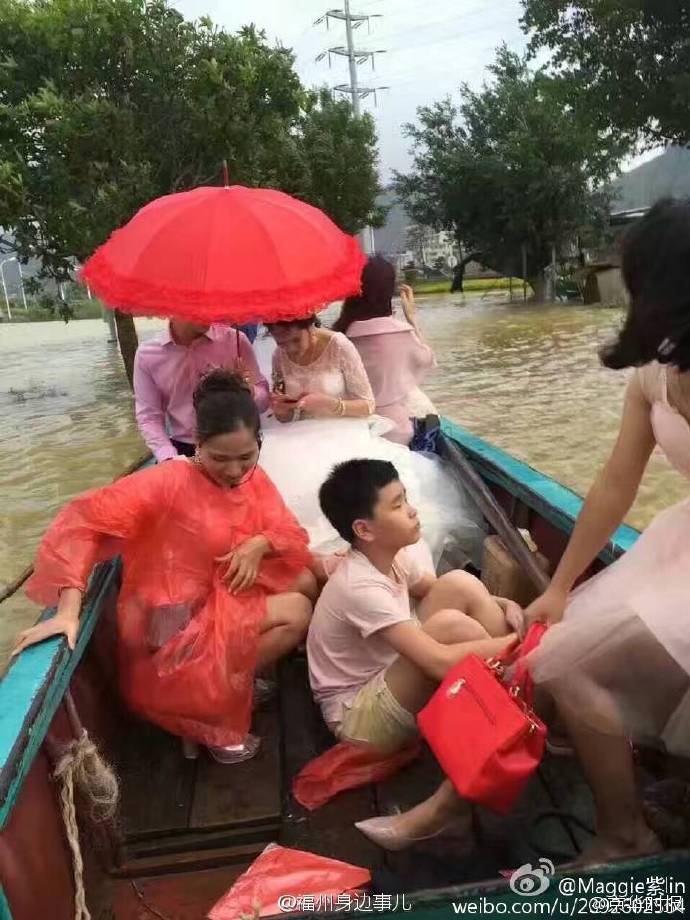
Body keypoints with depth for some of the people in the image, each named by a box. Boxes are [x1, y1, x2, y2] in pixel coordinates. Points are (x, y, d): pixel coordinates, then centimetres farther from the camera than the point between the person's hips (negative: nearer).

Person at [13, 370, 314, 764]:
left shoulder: (254, 479, -2)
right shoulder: (171, 481, -23)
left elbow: (291, 534, 0)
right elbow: (85, 521, -29)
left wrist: (260, 545, -23)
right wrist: (69, 611, -37)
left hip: (224, 597, 7)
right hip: (175, 625, -7)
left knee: (305, 582, -3)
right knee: (296, 612, -12)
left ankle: (235, 673, 7)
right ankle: (218, 705, 5)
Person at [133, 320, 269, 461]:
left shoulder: (235, 339, -5)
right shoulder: (146, 354, -4)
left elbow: (263, 398, 1)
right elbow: (148, 416, -1)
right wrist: (169, 459, -15)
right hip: (183, 450, 1)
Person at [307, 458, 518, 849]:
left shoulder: (391, 554, -5)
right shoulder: (361, 587, -30)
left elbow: (433, 590, 14)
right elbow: (441, 662, -37)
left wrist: (499, 607, -5)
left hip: (389, 682, 8)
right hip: (359, 714, -8)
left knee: (460, 584, -12)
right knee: (452, 625, -32)